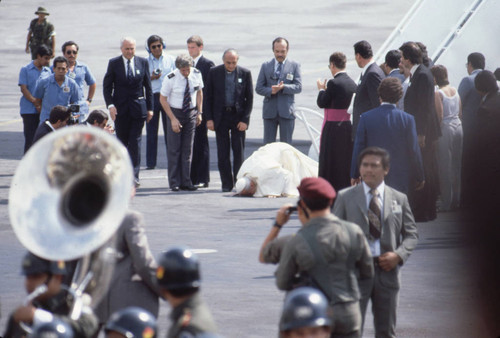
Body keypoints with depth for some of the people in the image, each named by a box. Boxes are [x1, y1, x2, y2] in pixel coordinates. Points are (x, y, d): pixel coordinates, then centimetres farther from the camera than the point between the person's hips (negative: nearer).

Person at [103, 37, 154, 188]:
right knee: (122, 141, 7)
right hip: (120, 108, 0)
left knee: (135, 141, -7)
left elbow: (148, 86, 9)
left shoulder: (143, 62, 5)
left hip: (138, 107, 0)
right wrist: (110, 105, -11)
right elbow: (107, 86, 2)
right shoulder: (114, 63, 1)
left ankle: (134, 175, -9)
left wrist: (149, 108, 5)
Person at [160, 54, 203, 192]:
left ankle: (186, 182, 8)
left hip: (191, 113, 3)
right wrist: (173, 119, -13)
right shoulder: (170, 78, -18)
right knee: (174, 149, -3)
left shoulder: (196, 74, -7)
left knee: (188, 149, 4)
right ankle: (174, 182, 3)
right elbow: (163, 99, -10)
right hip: (174, 112, -3)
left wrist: (199, 112, 2)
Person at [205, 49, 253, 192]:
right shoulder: (214, 72, 1)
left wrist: (245, 120, -6)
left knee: (239, 151, -2)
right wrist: (209, 119, -3)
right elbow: (208, 97, 4)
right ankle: (227, 183, 6)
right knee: (223, 152, 1)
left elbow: (249, 98, 1)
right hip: (220, 116, 1)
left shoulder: (245, 73, -1)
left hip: (238, 116, -1)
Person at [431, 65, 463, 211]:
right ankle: (456, 200, 17)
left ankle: (446, 203, -1)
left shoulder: (438, 94, -13)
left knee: (445, 167, -2)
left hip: (445, 129, -7)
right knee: (457, 165, 12)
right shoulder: (455, 91, 7)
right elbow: (460, 112, 11)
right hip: (458, 127, 7)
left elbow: (439, 117, -15)